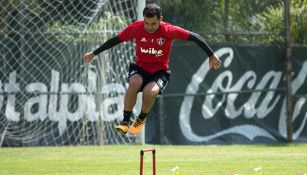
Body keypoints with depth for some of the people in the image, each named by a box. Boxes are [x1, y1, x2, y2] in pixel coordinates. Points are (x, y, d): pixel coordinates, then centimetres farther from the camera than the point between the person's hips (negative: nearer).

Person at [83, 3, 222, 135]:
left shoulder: (169, 31, -16)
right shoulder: (136, 28, -10)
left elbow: (195, 37, -9)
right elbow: (115, 40, 3)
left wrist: (211, 56, -7)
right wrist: (94, 53, 9)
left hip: (159, 72, -1)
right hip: (140, 68, 2)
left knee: (149, 92, -33)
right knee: (135, 82, -34)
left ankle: (141, 118, 1)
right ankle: (125, 122, -23)